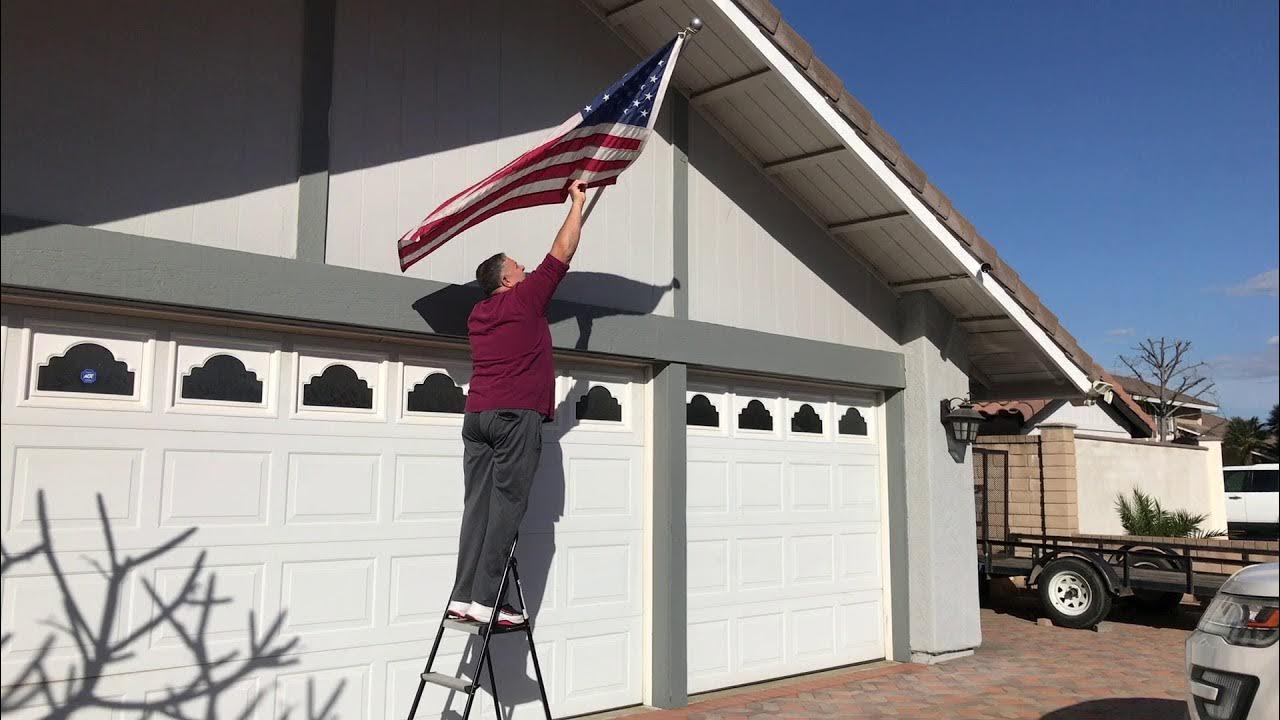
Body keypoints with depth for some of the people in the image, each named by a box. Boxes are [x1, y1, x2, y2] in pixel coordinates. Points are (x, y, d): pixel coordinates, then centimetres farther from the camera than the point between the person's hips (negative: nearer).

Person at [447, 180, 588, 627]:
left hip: (476, 415, 7)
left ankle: (463, 596, 2)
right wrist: (578, 202, 18)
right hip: (516, 415, -7)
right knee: (507, 506, -6)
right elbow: (562, 252, 7)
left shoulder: (478, 314, 19)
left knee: (478, 505, 4)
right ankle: (485, 599, -8)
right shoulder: (526, 298, 1)